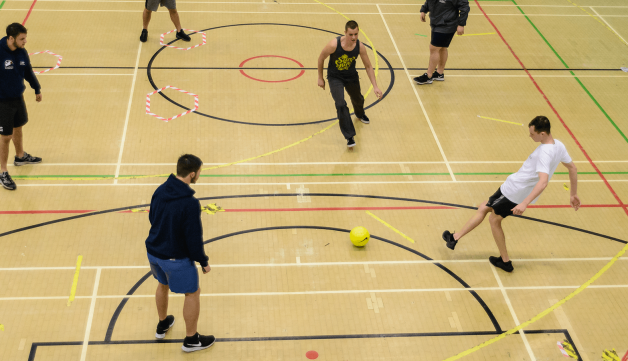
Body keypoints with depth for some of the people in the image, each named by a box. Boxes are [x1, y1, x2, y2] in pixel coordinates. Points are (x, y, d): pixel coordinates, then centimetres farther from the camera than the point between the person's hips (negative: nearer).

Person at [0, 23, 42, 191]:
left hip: (18, 98, 6)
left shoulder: (22, 52, -4)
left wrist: (37, 89, 23)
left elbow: (28, 72, 13)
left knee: (18, 128, 25)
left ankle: (20, 156, 50)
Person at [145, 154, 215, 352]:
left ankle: (162, 325, 52)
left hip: (153, 252, 7)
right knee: (192, 293, 14)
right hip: (176, 258, -7)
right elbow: (194, 238, -23)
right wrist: (203, 261, -8)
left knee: (163, 284, 32)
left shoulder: (160, 190, -7)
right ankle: (191, 339, 28)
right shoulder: (190, 203, -29)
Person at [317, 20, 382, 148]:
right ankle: (349, 137, -13)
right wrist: (320, 78, -5)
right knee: (341, 105, -20)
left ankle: (360, 114, 64)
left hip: (351, 76, 4)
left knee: (358, 99, 26)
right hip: (335, 77, -4)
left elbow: (368, 66, -9)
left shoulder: (360, 47, -22)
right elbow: (321, 58, -13)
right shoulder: (334, 45, -32)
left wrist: (375, 86, -14)